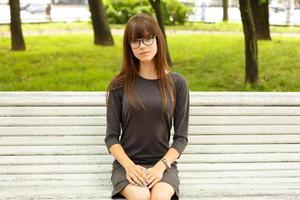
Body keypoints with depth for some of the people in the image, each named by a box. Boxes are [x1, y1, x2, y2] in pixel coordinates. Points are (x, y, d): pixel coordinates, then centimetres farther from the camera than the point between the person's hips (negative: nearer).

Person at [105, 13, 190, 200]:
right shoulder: (120, 85, 3)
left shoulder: (177, 83, 2)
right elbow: (111, 136, 2)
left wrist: (161, 166, -14)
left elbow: (181, 138, 2)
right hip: (126, 163, 0)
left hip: (163, 163, 0)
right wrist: (129, 166, -15)